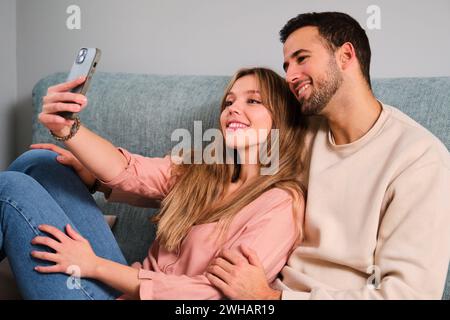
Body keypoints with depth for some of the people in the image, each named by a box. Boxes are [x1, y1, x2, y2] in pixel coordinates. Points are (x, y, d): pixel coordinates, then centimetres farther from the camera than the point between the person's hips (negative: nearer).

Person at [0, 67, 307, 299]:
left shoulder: (281, 204, -14)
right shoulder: (202, 169, 8)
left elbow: (213, 293, -19)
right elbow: (130, 171, -7)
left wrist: (95, 266, -15)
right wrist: (67, 128, -27)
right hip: (129, 285, 7)